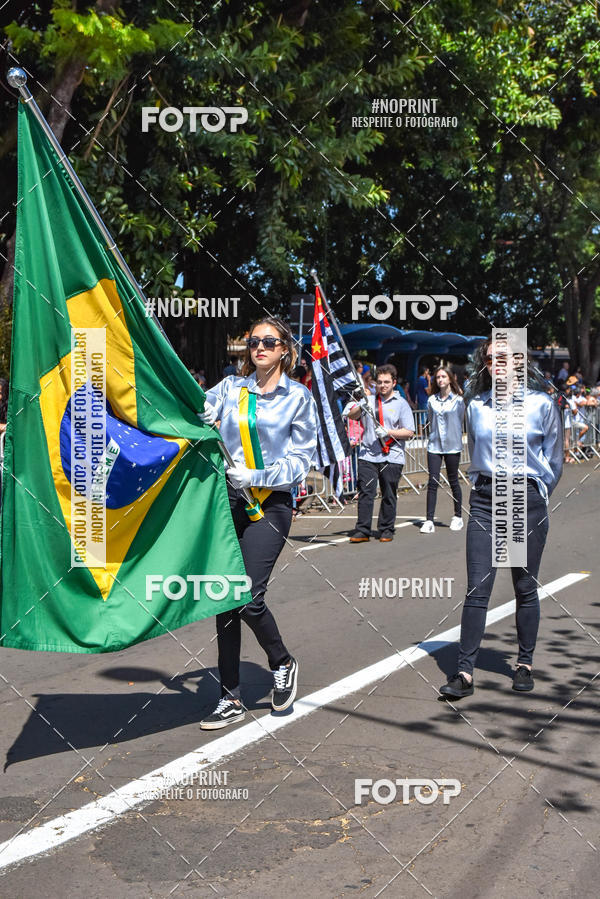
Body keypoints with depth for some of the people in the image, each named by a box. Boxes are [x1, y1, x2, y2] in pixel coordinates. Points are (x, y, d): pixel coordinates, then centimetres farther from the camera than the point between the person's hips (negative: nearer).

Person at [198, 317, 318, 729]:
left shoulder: (298, 397, 2)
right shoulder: (231, 388, 11)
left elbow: (300, 460, -2)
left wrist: (256, 476, -14)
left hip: (270, 504, -3)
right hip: (228, 499, 3)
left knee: (249, 598, -12)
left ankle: (283, 663, 19)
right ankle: (231, 698, 14)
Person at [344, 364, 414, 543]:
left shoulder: (401, 404, 7)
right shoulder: (368, 400, 15)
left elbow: (409, 432, 2)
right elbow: (351, 415, 5)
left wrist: (388, 432, -12)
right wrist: (361, 408, -15)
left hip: (392, 457, -1)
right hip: (368, 455, 1)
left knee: (388, 495, 4)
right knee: (365, 492, -5)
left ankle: (386, 529, 15)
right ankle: (362, 530, -4)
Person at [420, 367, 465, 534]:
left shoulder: (458, 400, -1)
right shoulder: (432, 400, 6)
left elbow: (460, 421, 6)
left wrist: (451, 436, 8)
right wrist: (435, 436, 11)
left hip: (452, 445, -2)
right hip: (434, 445, 2)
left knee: (453, 481, 6)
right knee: (433, 482, -4)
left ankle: (458, 517, 22)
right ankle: (429, 521, -5)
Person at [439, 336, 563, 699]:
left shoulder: (541, 403, -2)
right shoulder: (477, 405, 7)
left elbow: (554, 459, 9)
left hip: (527, 499, -2)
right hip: (485, 499, 2)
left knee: (526, 588, 7)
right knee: (477, 589, -4)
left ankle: (525, 664, 23)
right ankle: (465, 672, -3)